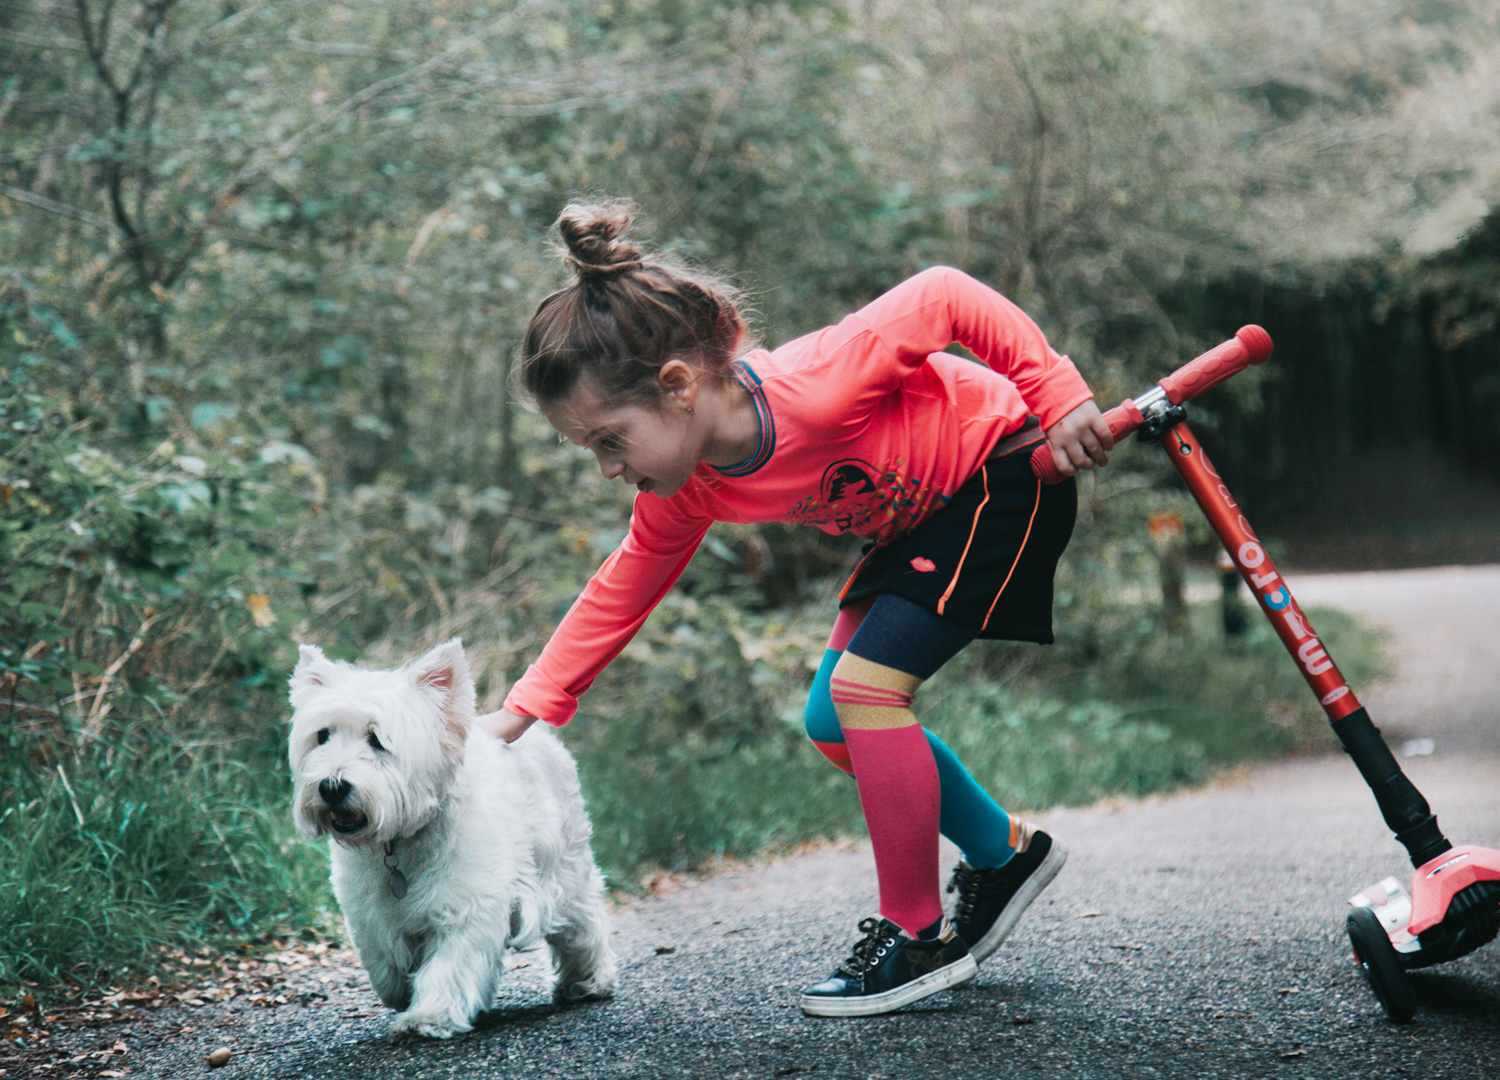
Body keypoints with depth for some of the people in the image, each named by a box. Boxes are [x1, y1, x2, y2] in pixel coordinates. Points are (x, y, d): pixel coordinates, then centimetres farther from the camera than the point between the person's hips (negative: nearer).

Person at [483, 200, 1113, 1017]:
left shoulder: (815, 384, -36)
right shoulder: (686, 493, -13)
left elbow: (943, 296, -26)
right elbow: (622, 591, 1)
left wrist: (1054, 396, -24)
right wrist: (523, 709, -2)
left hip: (1004, 471, -8)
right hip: (919, 512, 8)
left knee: (864, 685, -18)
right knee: (832, 723, 5)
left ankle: (916, 936, -4)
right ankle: (1005, 855, 24)